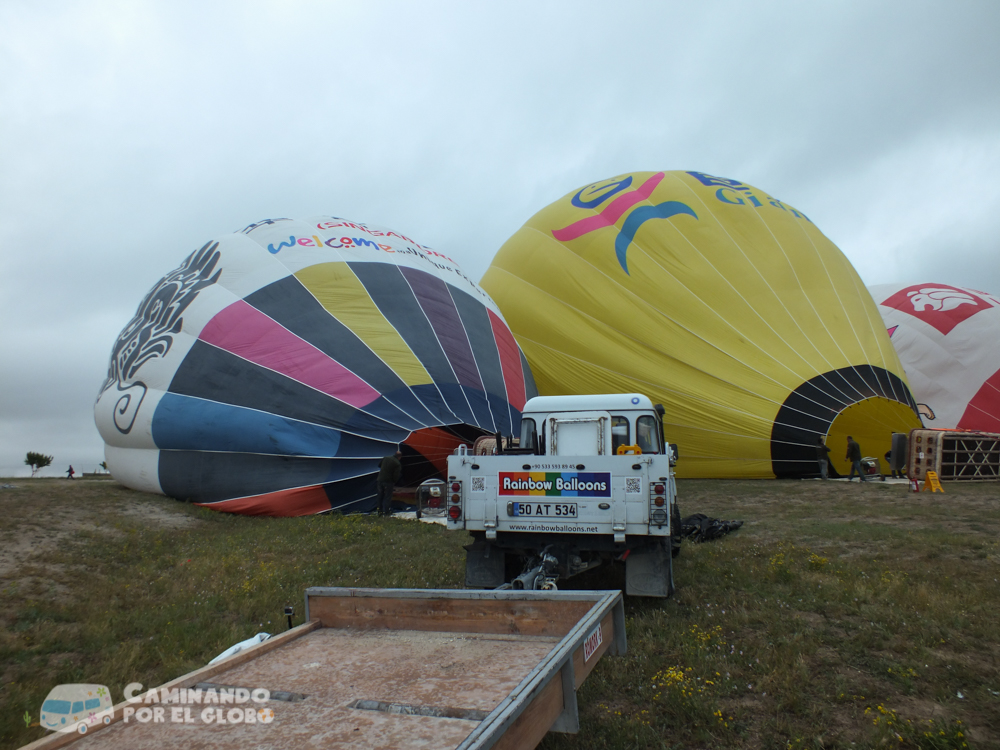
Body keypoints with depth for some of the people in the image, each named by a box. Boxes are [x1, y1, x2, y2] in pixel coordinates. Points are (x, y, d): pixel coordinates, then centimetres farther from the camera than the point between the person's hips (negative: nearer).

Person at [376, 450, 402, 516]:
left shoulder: (386, 458, 6)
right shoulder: (397, 464, -10)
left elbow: (379, 465, 21)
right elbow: (396, 476, -12)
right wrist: (394, 482, 4)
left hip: (380, 480, 5)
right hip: (388, 481, -5)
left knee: (380, 495, 16)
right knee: (387, 496, 5)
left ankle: (380, 510, 24)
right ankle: (385, 511, 5)